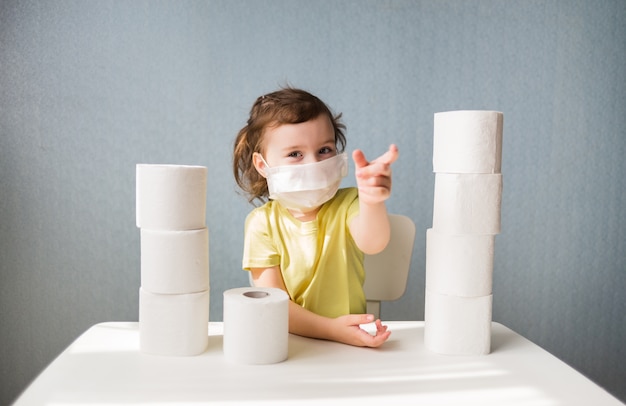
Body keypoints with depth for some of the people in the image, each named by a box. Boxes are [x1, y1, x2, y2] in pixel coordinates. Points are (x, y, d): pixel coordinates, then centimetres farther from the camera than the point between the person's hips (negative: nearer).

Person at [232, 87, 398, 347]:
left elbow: (372, 243, -25)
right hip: (286, 346, 0)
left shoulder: (347, 205, -3)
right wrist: (331, 328, -23)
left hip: (351, 346, 1)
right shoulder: (262, 223, -4)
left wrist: (372, 201, -45)